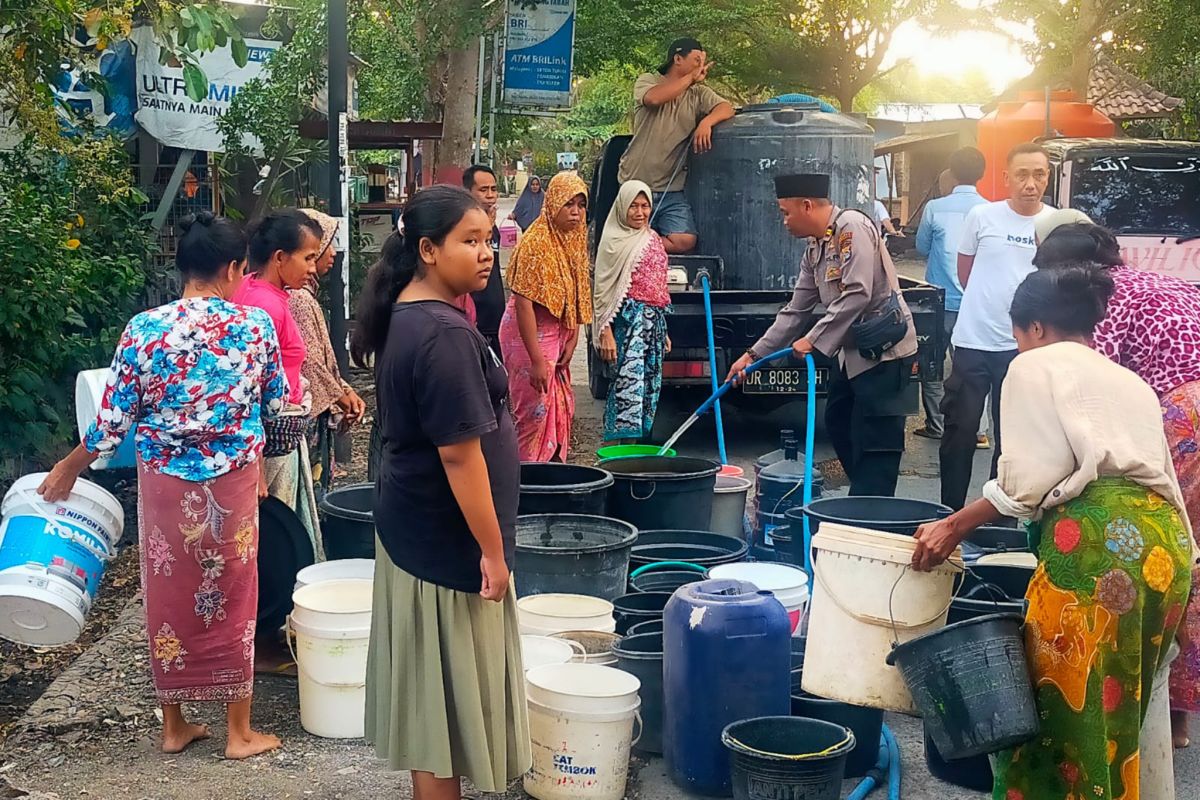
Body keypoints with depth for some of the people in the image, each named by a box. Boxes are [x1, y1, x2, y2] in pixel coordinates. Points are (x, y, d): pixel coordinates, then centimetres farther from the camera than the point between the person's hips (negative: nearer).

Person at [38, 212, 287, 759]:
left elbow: (113, 422, -5)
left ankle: (173, 726, 26)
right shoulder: (255, 325, -9)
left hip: (165, 484, 1)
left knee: (169, 598, 14)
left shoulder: (143, 330, -9)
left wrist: (69, 468, 12)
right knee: (231, 600, 10)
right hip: (232, 483, -1)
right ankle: (239, 733, 19)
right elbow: (276, 405, 4)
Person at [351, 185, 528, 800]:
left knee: (428, 691, 19)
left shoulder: (405, 317, 7)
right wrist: (492, 550, -17)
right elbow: (460, 453, -24)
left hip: (411, 527, 10)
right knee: (448, 695, 3)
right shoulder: (445, 334, -23)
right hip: (447, 541, -10)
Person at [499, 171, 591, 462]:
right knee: (536, 410, -3)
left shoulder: (576, 240, 4)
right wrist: (537, 360, -26)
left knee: (561, 407, 15)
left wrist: (573, 340, 2)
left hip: (557, 333, 9)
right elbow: (523, 303, -24)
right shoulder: (536, 243, -21)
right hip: (530, 333, -8)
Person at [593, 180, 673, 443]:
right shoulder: (614, 241, -5)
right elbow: (602, 289, -9)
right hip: (629, 319, -8)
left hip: (654, 320, 8)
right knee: (629, 379, -15)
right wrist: (605, 332, -17)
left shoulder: (653, 239, 16)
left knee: (650, 384, 7)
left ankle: (639, 441, 12)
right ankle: (624, 442, -15)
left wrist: (664, 332, 23)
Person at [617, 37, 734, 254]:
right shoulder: (648, 81, 2)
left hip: (672, 190, 3)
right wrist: (691, 77, -12)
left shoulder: (698, 93, 11)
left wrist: (706, 122, -25)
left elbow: (726, 108, -4)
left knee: (685, 242, -16)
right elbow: (654, 98, -21)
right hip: (636, 186, -2)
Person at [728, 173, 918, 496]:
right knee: (839, 425, 18)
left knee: (875, 444, -9)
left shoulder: (851, 227, -15)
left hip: (885, 351, -10)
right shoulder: (815, 250, 14)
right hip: (855, 351, 10)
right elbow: (796, 311, 17)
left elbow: (857, 294, -24)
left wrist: (814, 340, -20)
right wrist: (753, 355, 13)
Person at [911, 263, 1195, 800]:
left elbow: (1031, 477, -3)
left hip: (1096, 539, -7)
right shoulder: (1131, 382, 31)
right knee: (1113, 716, 15)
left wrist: (956, 526, 3)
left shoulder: (1035, 366, 10)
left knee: (1064, 706, 0)